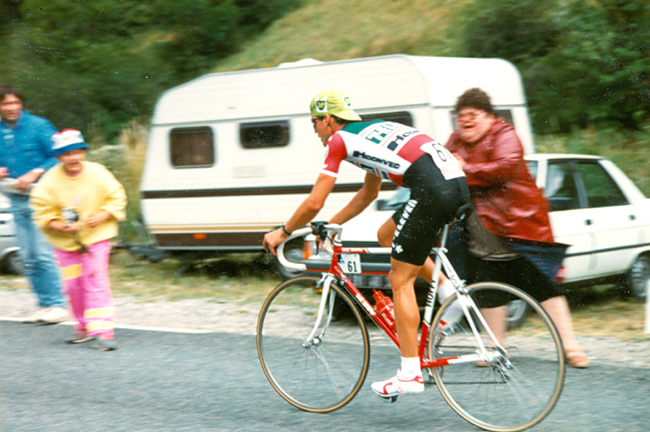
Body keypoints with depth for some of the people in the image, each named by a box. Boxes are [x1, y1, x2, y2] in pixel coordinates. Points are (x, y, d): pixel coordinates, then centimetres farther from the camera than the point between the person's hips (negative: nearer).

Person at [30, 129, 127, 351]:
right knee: (73, 286, 7)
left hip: (95, 237, -2)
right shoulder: (50, 181, -10)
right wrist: (59, 226, -23)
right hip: (64, 241, 2)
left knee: (96, 281, -12)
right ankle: (84, 328, 26)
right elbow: (42, 212, -6)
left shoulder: (97, 173, -9)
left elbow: (116, 198, -1)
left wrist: (102, 216, -17)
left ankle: (102, 331, -14)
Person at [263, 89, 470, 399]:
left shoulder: (339, 140, 6)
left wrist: (283, 232, 21)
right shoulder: (370, 131, 30)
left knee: (400, 281, 1)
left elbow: (314, 203, 6)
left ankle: (410, 374, 2)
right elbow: (368, 193, 41)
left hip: (432, 190, -9)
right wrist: (331, 225, 44)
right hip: (459, 182, 9)